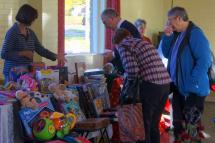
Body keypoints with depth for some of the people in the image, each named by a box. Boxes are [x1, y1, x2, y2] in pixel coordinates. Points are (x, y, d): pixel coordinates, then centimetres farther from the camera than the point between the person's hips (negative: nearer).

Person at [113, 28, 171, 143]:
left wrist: (129, 83, 6)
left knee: (143, 125, 4)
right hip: (165, 83, 8)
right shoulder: (142, 42, 26)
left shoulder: (123, 45, 2)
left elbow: (132, 70, -13)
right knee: (154, 124, 18)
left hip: (150, 85, -8)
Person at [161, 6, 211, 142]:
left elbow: (205, 60, -23)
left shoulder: (195, 34, -17)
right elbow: (167, 54, 16)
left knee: (192, 123, -1)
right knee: (178, 120, 16)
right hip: (178, 86, 8)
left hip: (193, 89, -8)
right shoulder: (177, 34, 10)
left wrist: (192, 82, -23)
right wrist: (167, 36, 2)